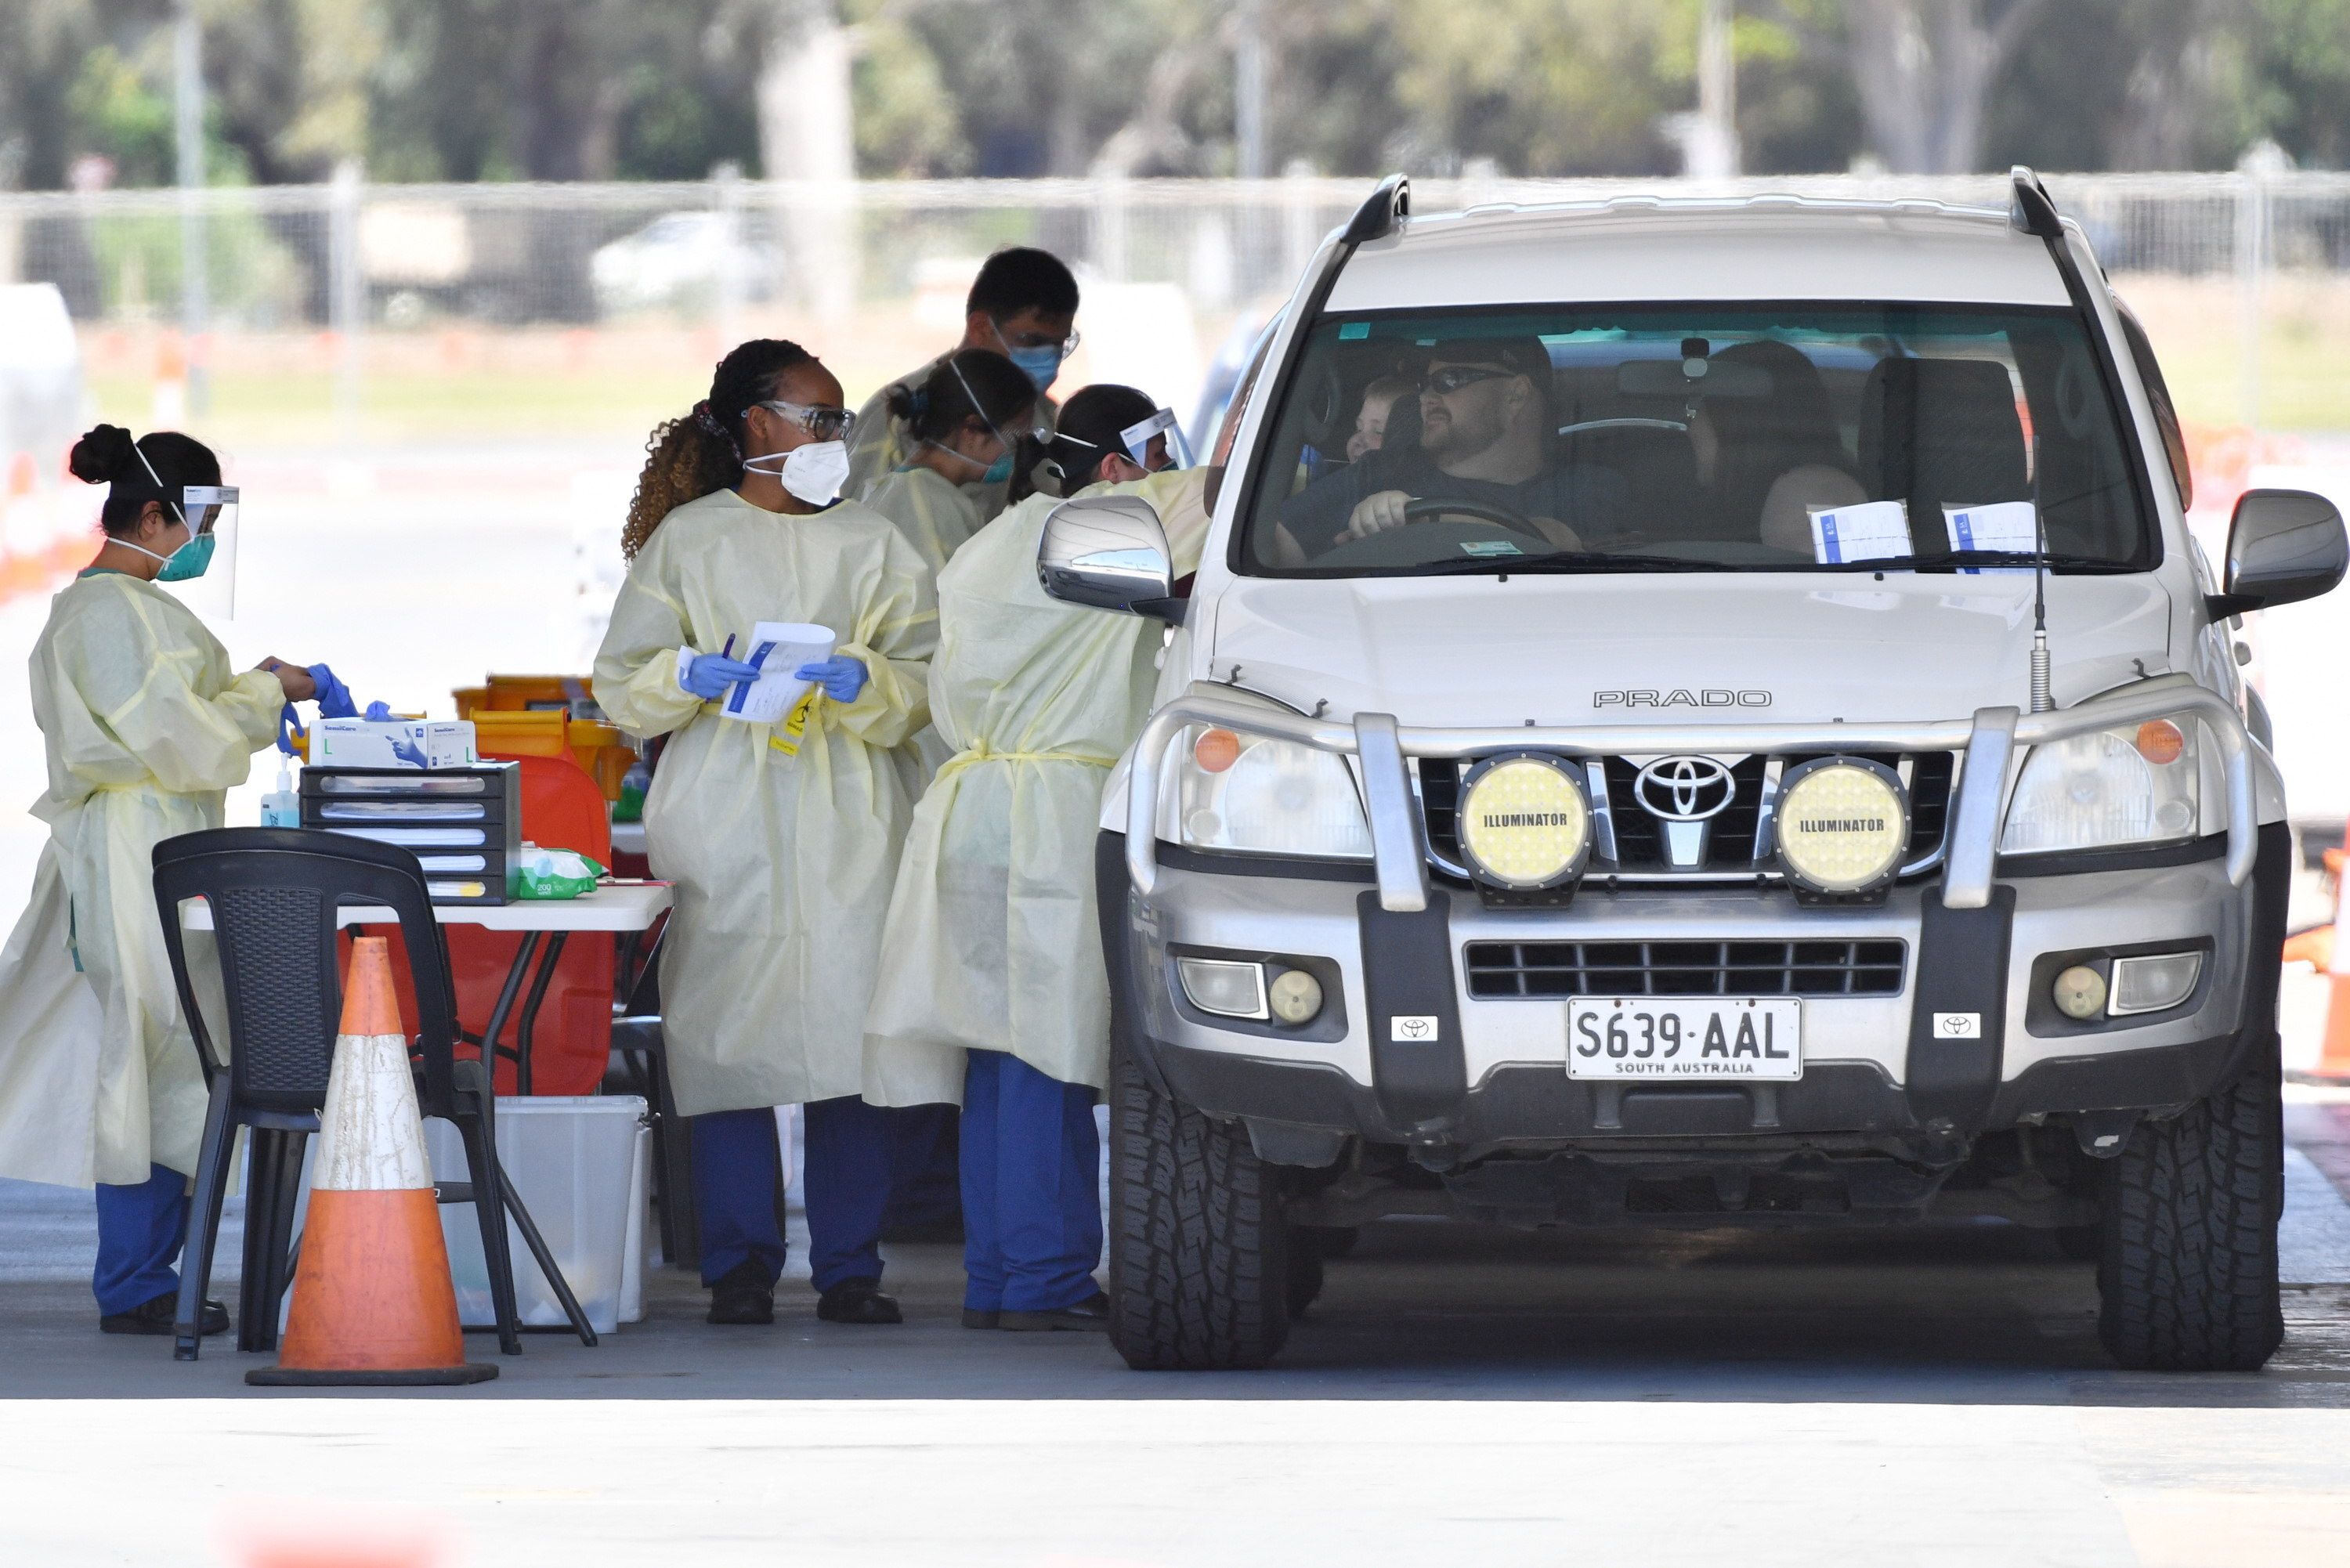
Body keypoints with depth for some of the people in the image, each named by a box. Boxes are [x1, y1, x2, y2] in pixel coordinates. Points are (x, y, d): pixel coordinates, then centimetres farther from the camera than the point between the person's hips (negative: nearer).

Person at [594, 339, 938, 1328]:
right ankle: (740, 1269, 1)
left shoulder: (870, 545, 16)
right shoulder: (687, 540, 10)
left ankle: (848, 1266, 0)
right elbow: (623, 687, 8)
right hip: (725, 829, -1)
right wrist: (690, 677, -11)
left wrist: (864, 683, -9)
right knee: (728, 1038, -6)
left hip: (845, 832, 1)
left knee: (850, 1035, -6)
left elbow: (928, 680, 10)